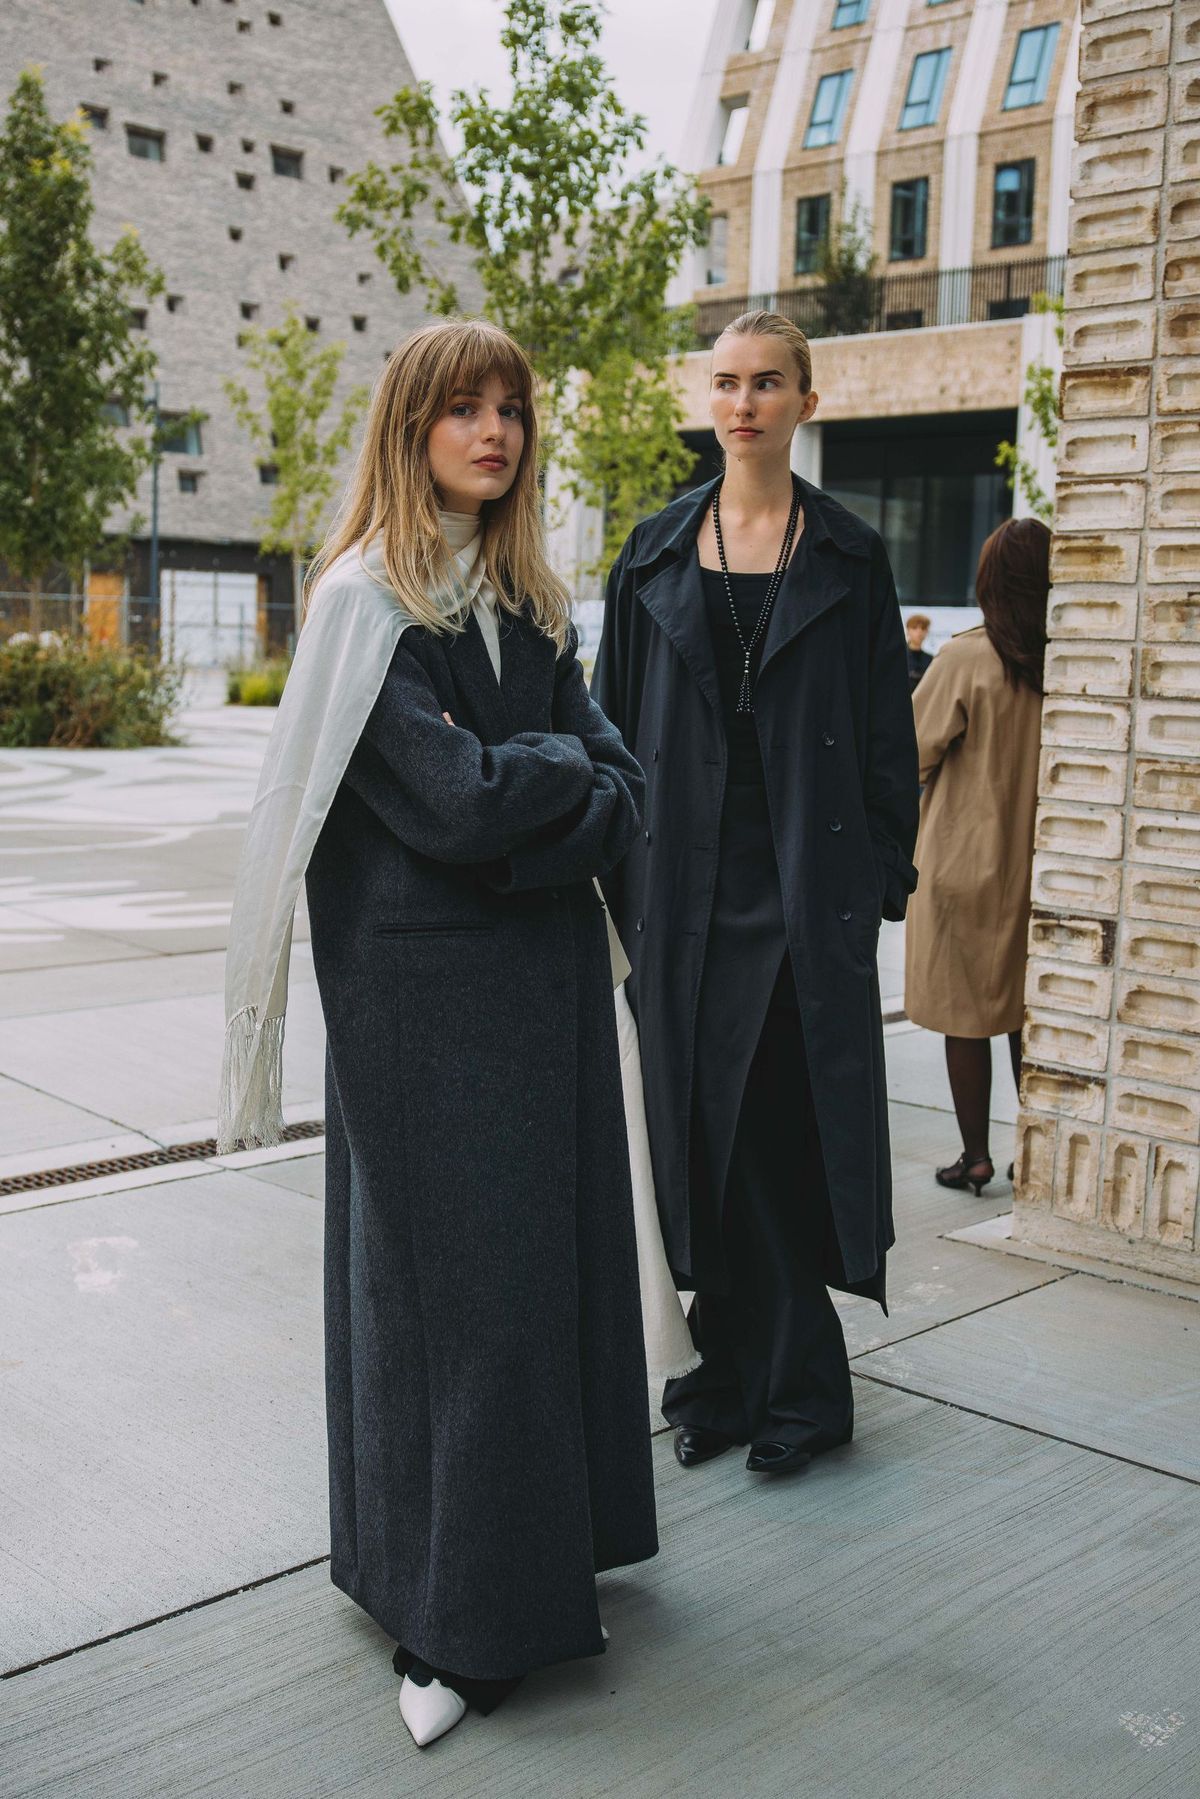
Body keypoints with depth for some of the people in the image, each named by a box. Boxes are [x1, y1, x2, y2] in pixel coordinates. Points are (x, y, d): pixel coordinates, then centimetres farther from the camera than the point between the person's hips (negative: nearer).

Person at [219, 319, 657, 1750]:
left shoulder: (531, 602, 13)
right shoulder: (369, 602, -8)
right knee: (442, 1274, 0)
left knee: (554, 1250, 10)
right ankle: (445, 1621, 14)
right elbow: (455, 802, -19)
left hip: (549, 979, 6)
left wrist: (515, 801, -13)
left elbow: (619, 793, 5)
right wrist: (558, 768, -3)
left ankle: (538, 1559, 28)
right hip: (422, 990, -6)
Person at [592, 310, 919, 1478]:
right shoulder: (657, 553, 9)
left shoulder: (848, 558, 5)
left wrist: (881, 879, -3)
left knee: (795, 1124, 0)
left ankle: (786, 1384, 14)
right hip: (690, 886, 2)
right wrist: (624, 877, 2)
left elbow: (884, 732, 4)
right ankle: (741, 1373, 20)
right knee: (707, 1127, 5)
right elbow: (617, 721, 8)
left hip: (808, 885, -2)